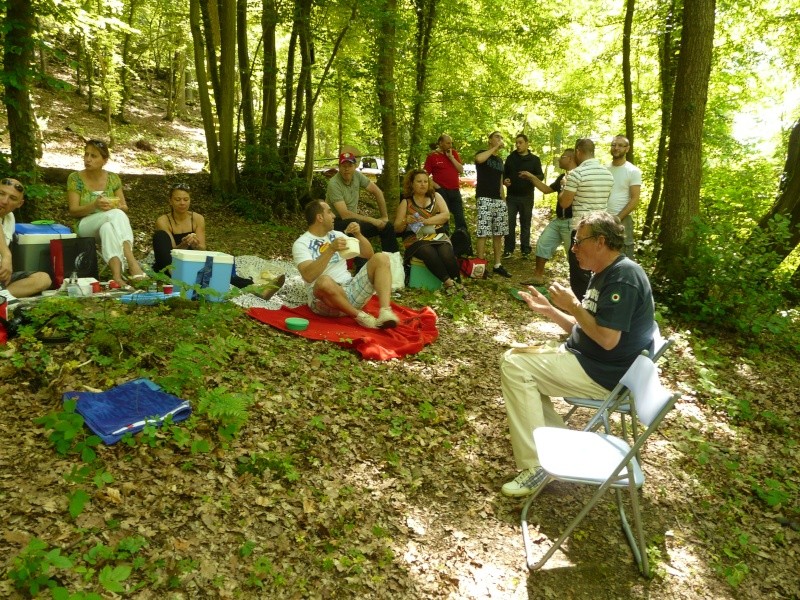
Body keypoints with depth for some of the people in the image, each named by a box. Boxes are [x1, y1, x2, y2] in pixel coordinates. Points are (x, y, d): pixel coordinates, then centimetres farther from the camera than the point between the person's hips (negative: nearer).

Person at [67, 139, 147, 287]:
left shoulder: (113, 178, 8)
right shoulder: (75, 178, 0)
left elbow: (124, 207, 9)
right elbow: (73, 211, -5)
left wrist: (114, 206, -16)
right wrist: (95, 205, -24)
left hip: (110, 224, 2)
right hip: (85, 226, -2)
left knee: (107, 228, -38)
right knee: (116, 214, -35)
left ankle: (117, 274, -56)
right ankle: (132, 264, -51)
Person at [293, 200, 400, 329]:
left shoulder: (337, 235, 17)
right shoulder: (301, 244, -2)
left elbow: (369, 255, 15)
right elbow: (309, 276, -20)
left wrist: (358, 235, -2)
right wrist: (331, 249, -26)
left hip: (352, 291, 6)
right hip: (326, 298, -6)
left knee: (381, 258, -10)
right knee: (325, 281, -40)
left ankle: (385, 311, -30)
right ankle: (359, 315, -18)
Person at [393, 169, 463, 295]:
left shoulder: (435, 196, 15)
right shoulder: (406, 202, 12)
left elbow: (446, 215, -1)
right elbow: (397, 228, 8)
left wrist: (425, 221, -13)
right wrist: (406, 221, -15)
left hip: (438, 236, 1)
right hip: (416, 239, -1)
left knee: (447, 254, -32)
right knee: (430, 253, -35)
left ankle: (456, 281, -20)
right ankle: (448, 282, -31)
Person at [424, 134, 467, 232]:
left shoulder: (453, 153, 11)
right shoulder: (432, 156, -1)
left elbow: (461, 170, 3)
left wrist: (451, 157, -5)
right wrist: (435, 186, -13)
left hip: (455, 190, 4)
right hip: (441, 191, -4)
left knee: (460, 217, 7)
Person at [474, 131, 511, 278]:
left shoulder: (500, 160, 22)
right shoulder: (483, 153, 1)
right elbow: (478, 159, -26)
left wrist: (503, 199, 16)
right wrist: (495, 148, -15)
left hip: (498, 199, 7)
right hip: (484, 198, -7)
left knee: (499, 233, 5)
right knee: (483, 233, -10)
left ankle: (497, 265, 11)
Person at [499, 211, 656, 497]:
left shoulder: (622, 276, -20)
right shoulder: (604, 274, 13)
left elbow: (607, 338, -27)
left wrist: (573, 305, -18)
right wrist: (548, 310, 6)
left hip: (605, 374, -11)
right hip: (587, 359, 11)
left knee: (515, 365, -19)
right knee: (517, 358, 10)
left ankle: (537, 464, -16)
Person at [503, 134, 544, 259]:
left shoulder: (534, 159, 3)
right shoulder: (510, 158, 9)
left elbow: (541, 176, -2)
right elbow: (504, 173, 17)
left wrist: (531, 176, -23)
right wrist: (504, 180, -7)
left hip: (526, 197, -1)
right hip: (511, 196, 2)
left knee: (525, 224, 4)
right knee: (509, 223, -1)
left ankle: (525, 250, 10)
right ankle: (509, 249, 7)